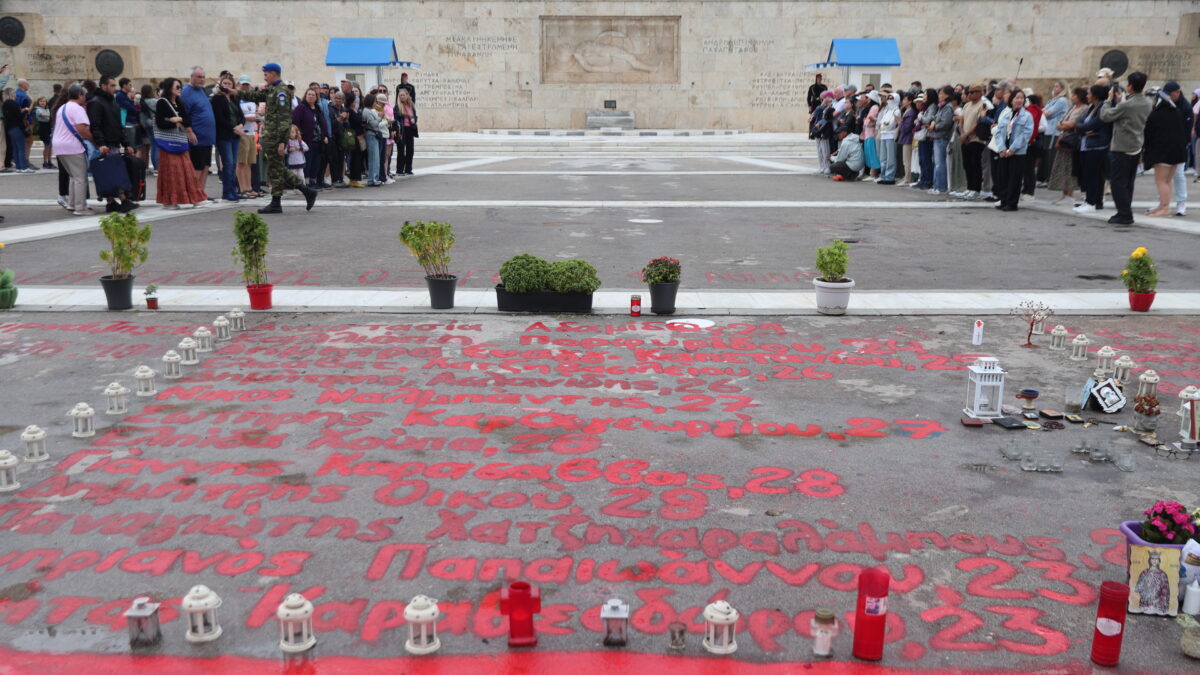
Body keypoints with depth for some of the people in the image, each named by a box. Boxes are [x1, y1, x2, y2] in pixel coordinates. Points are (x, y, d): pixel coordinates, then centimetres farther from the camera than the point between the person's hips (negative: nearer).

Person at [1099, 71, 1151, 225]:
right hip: (1136, 147, 8)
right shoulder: (1147, 103, 3)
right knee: (1128, 182, 14)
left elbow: (1105, 116, -12)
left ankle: (1124, 215, -4)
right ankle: (1126, 213, 19)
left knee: (1118, 182, -2)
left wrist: (1109, 100, 1)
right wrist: (1121, 100, 15)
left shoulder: (1126, 105, -21)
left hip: (1121, 148, -8)